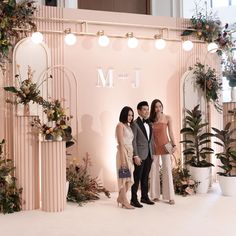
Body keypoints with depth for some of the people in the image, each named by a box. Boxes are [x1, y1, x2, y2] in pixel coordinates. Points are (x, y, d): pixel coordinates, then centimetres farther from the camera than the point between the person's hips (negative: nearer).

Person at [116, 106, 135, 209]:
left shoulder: (128, 126, 17)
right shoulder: (120, 125, -7)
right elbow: (121, 143, -13)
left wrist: (132, 155, 7)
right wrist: (123, 159, -18)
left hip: (130, 153, 8)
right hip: (123, 152, -8)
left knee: (129, 177, 9)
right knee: (124, 177, -2)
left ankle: (121, 198, 22)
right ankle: (125, 201, 5)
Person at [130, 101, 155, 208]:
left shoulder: (149, 124, 14)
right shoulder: (135, 124, -8)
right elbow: (133, 141, -12)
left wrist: (153, 153, 11)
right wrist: (136, 156, -17)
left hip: (149, 155, 7)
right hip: (140, 155, -7)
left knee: (145, 177, 13)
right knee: (137, 178, -2)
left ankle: (145, 197, 22)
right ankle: (134, 199, 5)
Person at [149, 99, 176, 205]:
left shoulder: (167, 118, 2)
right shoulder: (150, 119, 3)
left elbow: (170, 132, 3)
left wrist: (174, 145, -6)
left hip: (165, 146, -1)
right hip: (154, 147, 1)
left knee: (167, 170, -3)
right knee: (154, 170, 5)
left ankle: (170, 196, 1)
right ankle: (155, 195, 15)